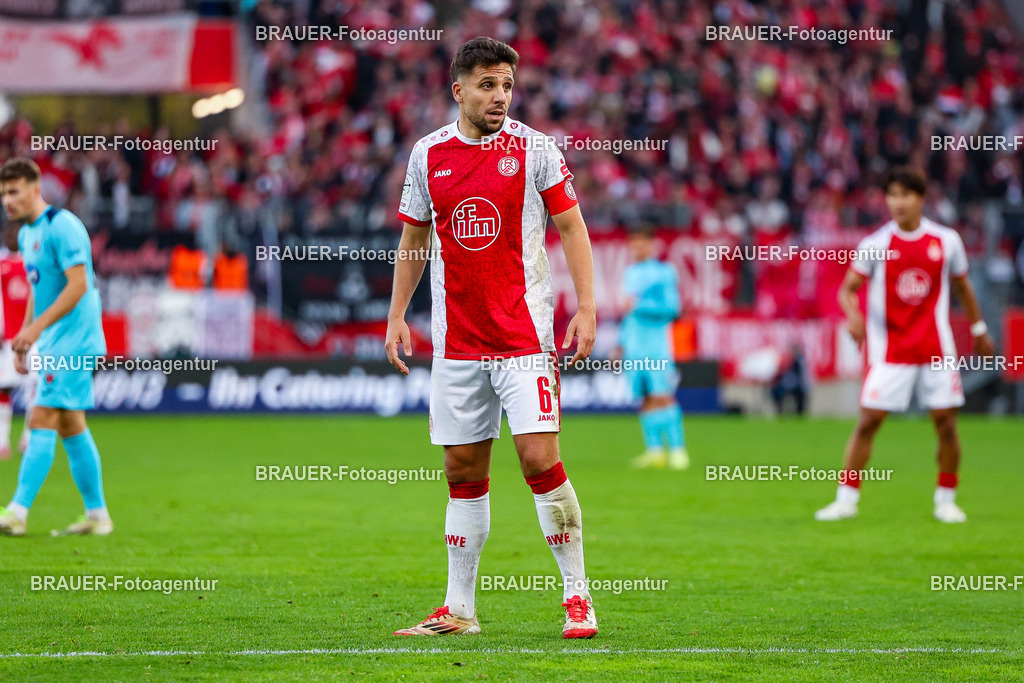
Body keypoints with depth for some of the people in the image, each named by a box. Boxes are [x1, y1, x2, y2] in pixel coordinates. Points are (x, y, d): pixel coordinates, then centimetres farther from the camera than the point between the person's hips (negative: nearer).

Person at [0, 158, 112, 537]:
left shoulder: (62, 227, -16)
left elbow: (78, 285, -22)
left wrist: (37, 327, -26)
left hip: (72, 342, -10)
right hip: (53, 346, 10)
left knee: (42, 421, -13)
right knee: (71, 427, 10)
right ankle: (97, 514, 15)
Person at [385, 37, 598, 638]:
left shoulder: (534, 149, -2)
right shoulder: (428, 155, 7)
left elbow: (572, 227, 1)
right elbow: (414, 239, 17)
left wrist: (587, 308, -8)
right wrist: (397, 315, 11)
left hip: (524, 334, -3)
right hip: (456, 337, 3)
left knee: (540, 458, -11)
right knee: (463, 469, 6)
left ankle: (578, 597, -1)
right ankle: (460, 610, 12)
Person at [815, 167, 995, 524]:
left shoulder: (946, 240, 1)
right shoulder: (874, 245, -6)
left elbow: (962, 285, 15)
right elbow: (848, 288, -4)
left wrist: (979, 330, 21)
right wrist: (853, 314, -25)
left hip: (936, 347, 2)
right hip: (889, 346, -2)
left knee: (946, 422, -1)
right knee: (869, 420, -7)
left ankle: (946, 500, 14)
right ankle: (846, 499, 0)